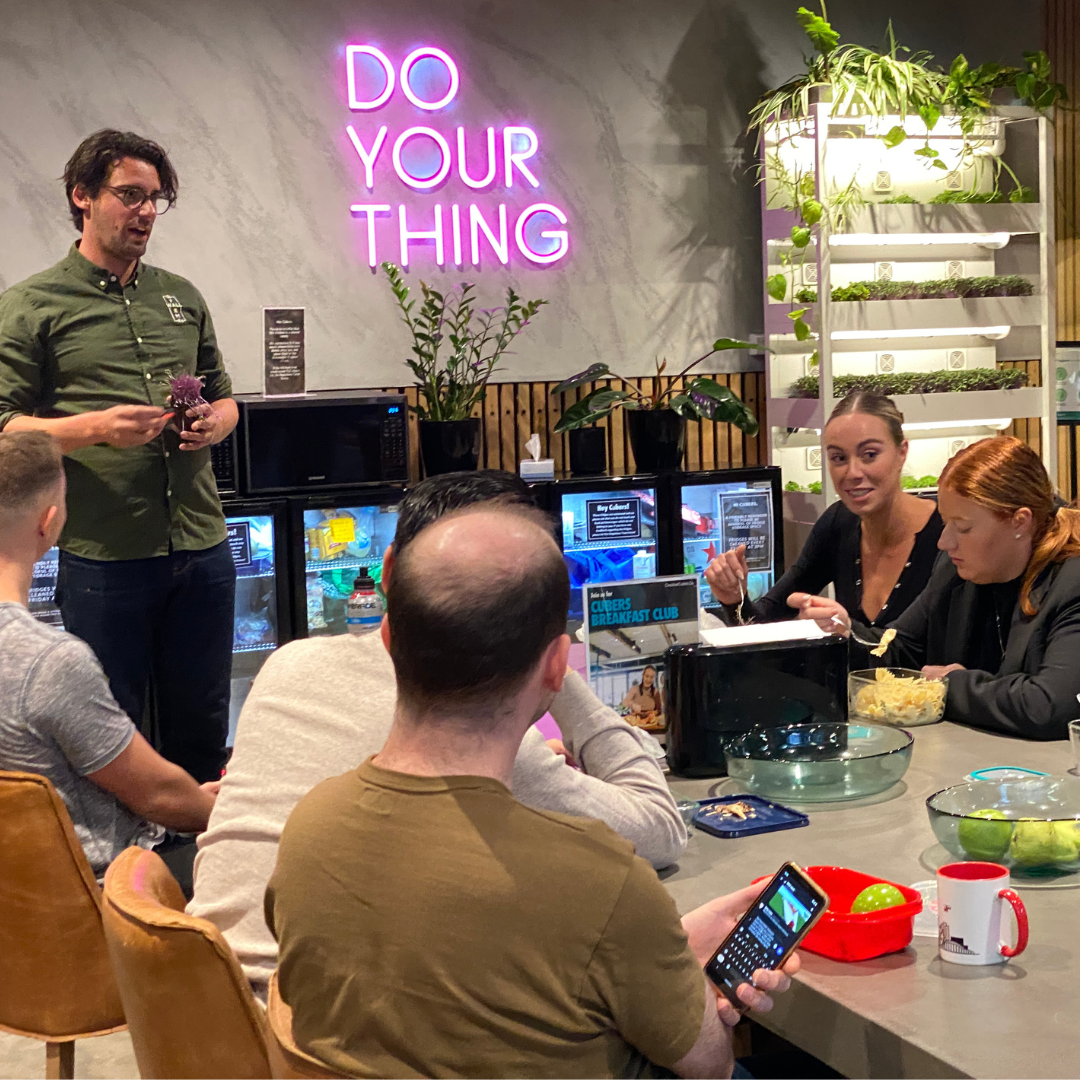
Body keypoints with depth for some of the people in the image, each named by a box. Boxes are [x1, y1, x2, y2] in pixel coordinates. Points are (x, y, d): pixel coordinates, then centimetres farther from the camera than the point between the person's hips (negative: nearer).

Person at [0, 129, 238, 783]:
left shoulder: (183, 297, 15)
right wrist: (97, 428, -21)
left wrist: (214, 424, -2)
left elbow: (224, 396, 22)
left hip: (203, 545, 5)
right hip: (104, 554, -4)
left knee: (204, 730, 14)